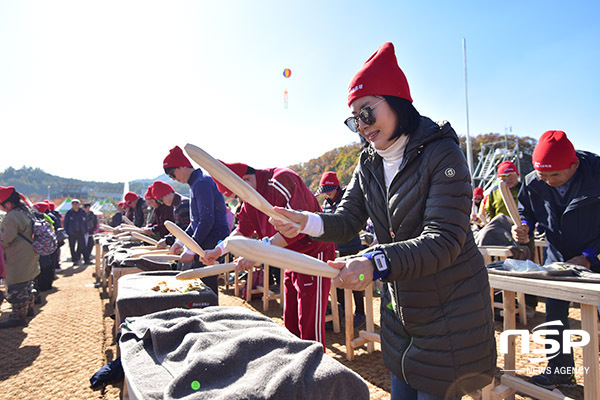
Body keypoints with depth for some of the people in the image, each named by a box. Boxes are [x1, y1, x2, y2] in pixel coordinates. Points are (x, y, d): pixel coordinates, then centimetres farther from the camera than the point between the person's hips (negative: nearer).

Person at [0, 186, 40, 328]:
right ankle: (28, 308, 36)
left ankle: (19, 317, 7)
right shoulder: (26, 210, 8)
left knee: (16, 289, -1)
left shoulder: (12, 217, -23)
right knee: (26, 284, 23)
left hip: (18, 260, -10)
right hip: (29, 255, 10)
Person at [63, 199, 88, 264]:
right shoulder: (69, 213, 0)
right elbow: (66, 223, 4)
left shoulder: (83, 213, 4)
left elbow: (86, 223, 11)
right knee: (72, 247, 4)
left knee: (82, 246, 0)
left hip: (81, 232, 0)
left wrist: (86, 231, 6)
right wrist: (66, 232, -2)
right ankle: (75, 260, 12)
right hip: (71, 233, 0)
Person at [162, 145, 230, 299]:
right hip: (205, 245, 10)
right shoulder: (196, 184, 18)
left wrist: (191, 251, -17)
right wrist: (180, 242, 19)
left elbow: (207, 220, -22)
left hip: (211, 244, -10)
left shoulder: (202, 183, -15)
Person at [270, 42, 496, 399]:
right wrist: (306, 222, -22)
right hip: (399, 310, 6)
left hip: (450, 312, -6)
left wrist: (377, 263, -42)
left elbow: (444, 241, -28)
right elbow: (347, 220, -2)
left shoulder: (442, 154, -19)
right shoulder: (369, 165, 3)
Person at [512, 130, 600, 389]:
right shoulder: (533, 182, -14)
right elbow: (527, 212, 3)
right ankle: (559, 371, 24)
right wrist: (524, 228, -19)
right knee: (554, 310, 7)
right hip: (558, 256, 3)